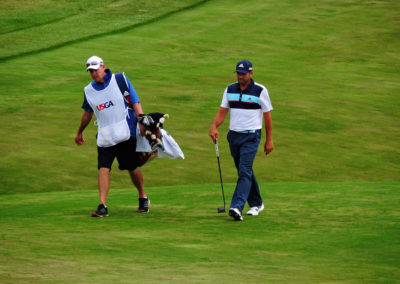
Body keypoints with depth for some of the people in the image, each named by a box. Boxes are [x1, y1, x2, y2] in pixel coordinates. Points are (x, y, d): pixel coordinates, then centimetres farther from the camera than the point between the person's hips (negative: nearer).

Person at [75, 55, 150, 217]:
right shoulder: (89, 90, 9)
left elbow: (136, 103, -4)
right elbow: (87, 113, 26)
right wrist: (80, 132, 36)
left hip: (125, 134, -3)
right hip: (104, 136, 3)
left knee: (132, 168, 5)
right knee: (103, 168, -11)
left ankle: (143, 198, 28)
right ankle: (102, 206, -14)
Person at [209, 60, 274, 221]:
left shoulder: (260, 91, -5)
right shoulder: (230, 90, 7)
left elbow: (267, 116, -1)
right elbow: (222, 111, 6)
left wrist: (269, 140, -2)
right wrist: (214, 127, -13)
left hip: (251, 137, -5)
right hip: (234, 135, 5)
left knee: (245, 171, -16)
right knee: (244, 172, 13)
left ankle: (237, 207, -26)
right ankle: (256, 204, 28)